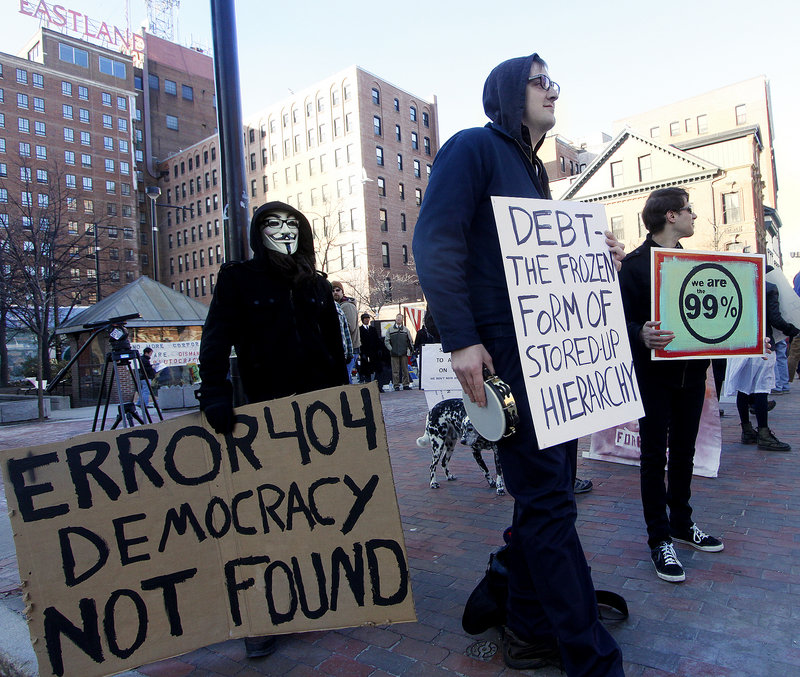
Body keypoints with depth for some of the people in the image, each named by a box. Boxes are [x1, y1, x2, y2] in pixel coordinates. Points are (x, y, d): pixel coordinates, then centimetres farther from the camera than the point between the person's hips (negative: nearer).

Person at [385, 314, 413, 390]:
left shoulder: (406, 329, 11)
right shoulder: (390, 329, 8)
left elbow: (410, 341, 12)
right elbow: (386, 341, 6)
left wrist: (410, 349, 1)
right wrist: (391, 349, -4)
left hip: (404, 353, 1)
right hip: (394, 353, -1)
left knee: (405, 369, 4)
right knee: (395, 370, -1)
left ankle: (406, 385, 10)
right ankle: (396, 385, 4)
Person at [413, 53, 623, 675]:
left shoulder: (532, 172, 24)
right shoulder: (474, 147, -2)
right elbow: (435, 244, -14)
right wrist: (460, 340, -21)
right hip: (503, 354, -9)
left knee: (547, 494, 13)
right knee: (548, 502, -5)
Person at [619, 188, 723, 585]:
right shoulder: (635, 263, -8)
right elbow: (622, 318, -14)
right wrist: (641, 335, -34)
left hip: (690, 370, 7)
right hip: (654, 372, -7)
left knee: (683, 452, 16)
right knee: (654, 456, 1)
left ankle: (681, 524, 32)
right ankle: (659, 539, 12)